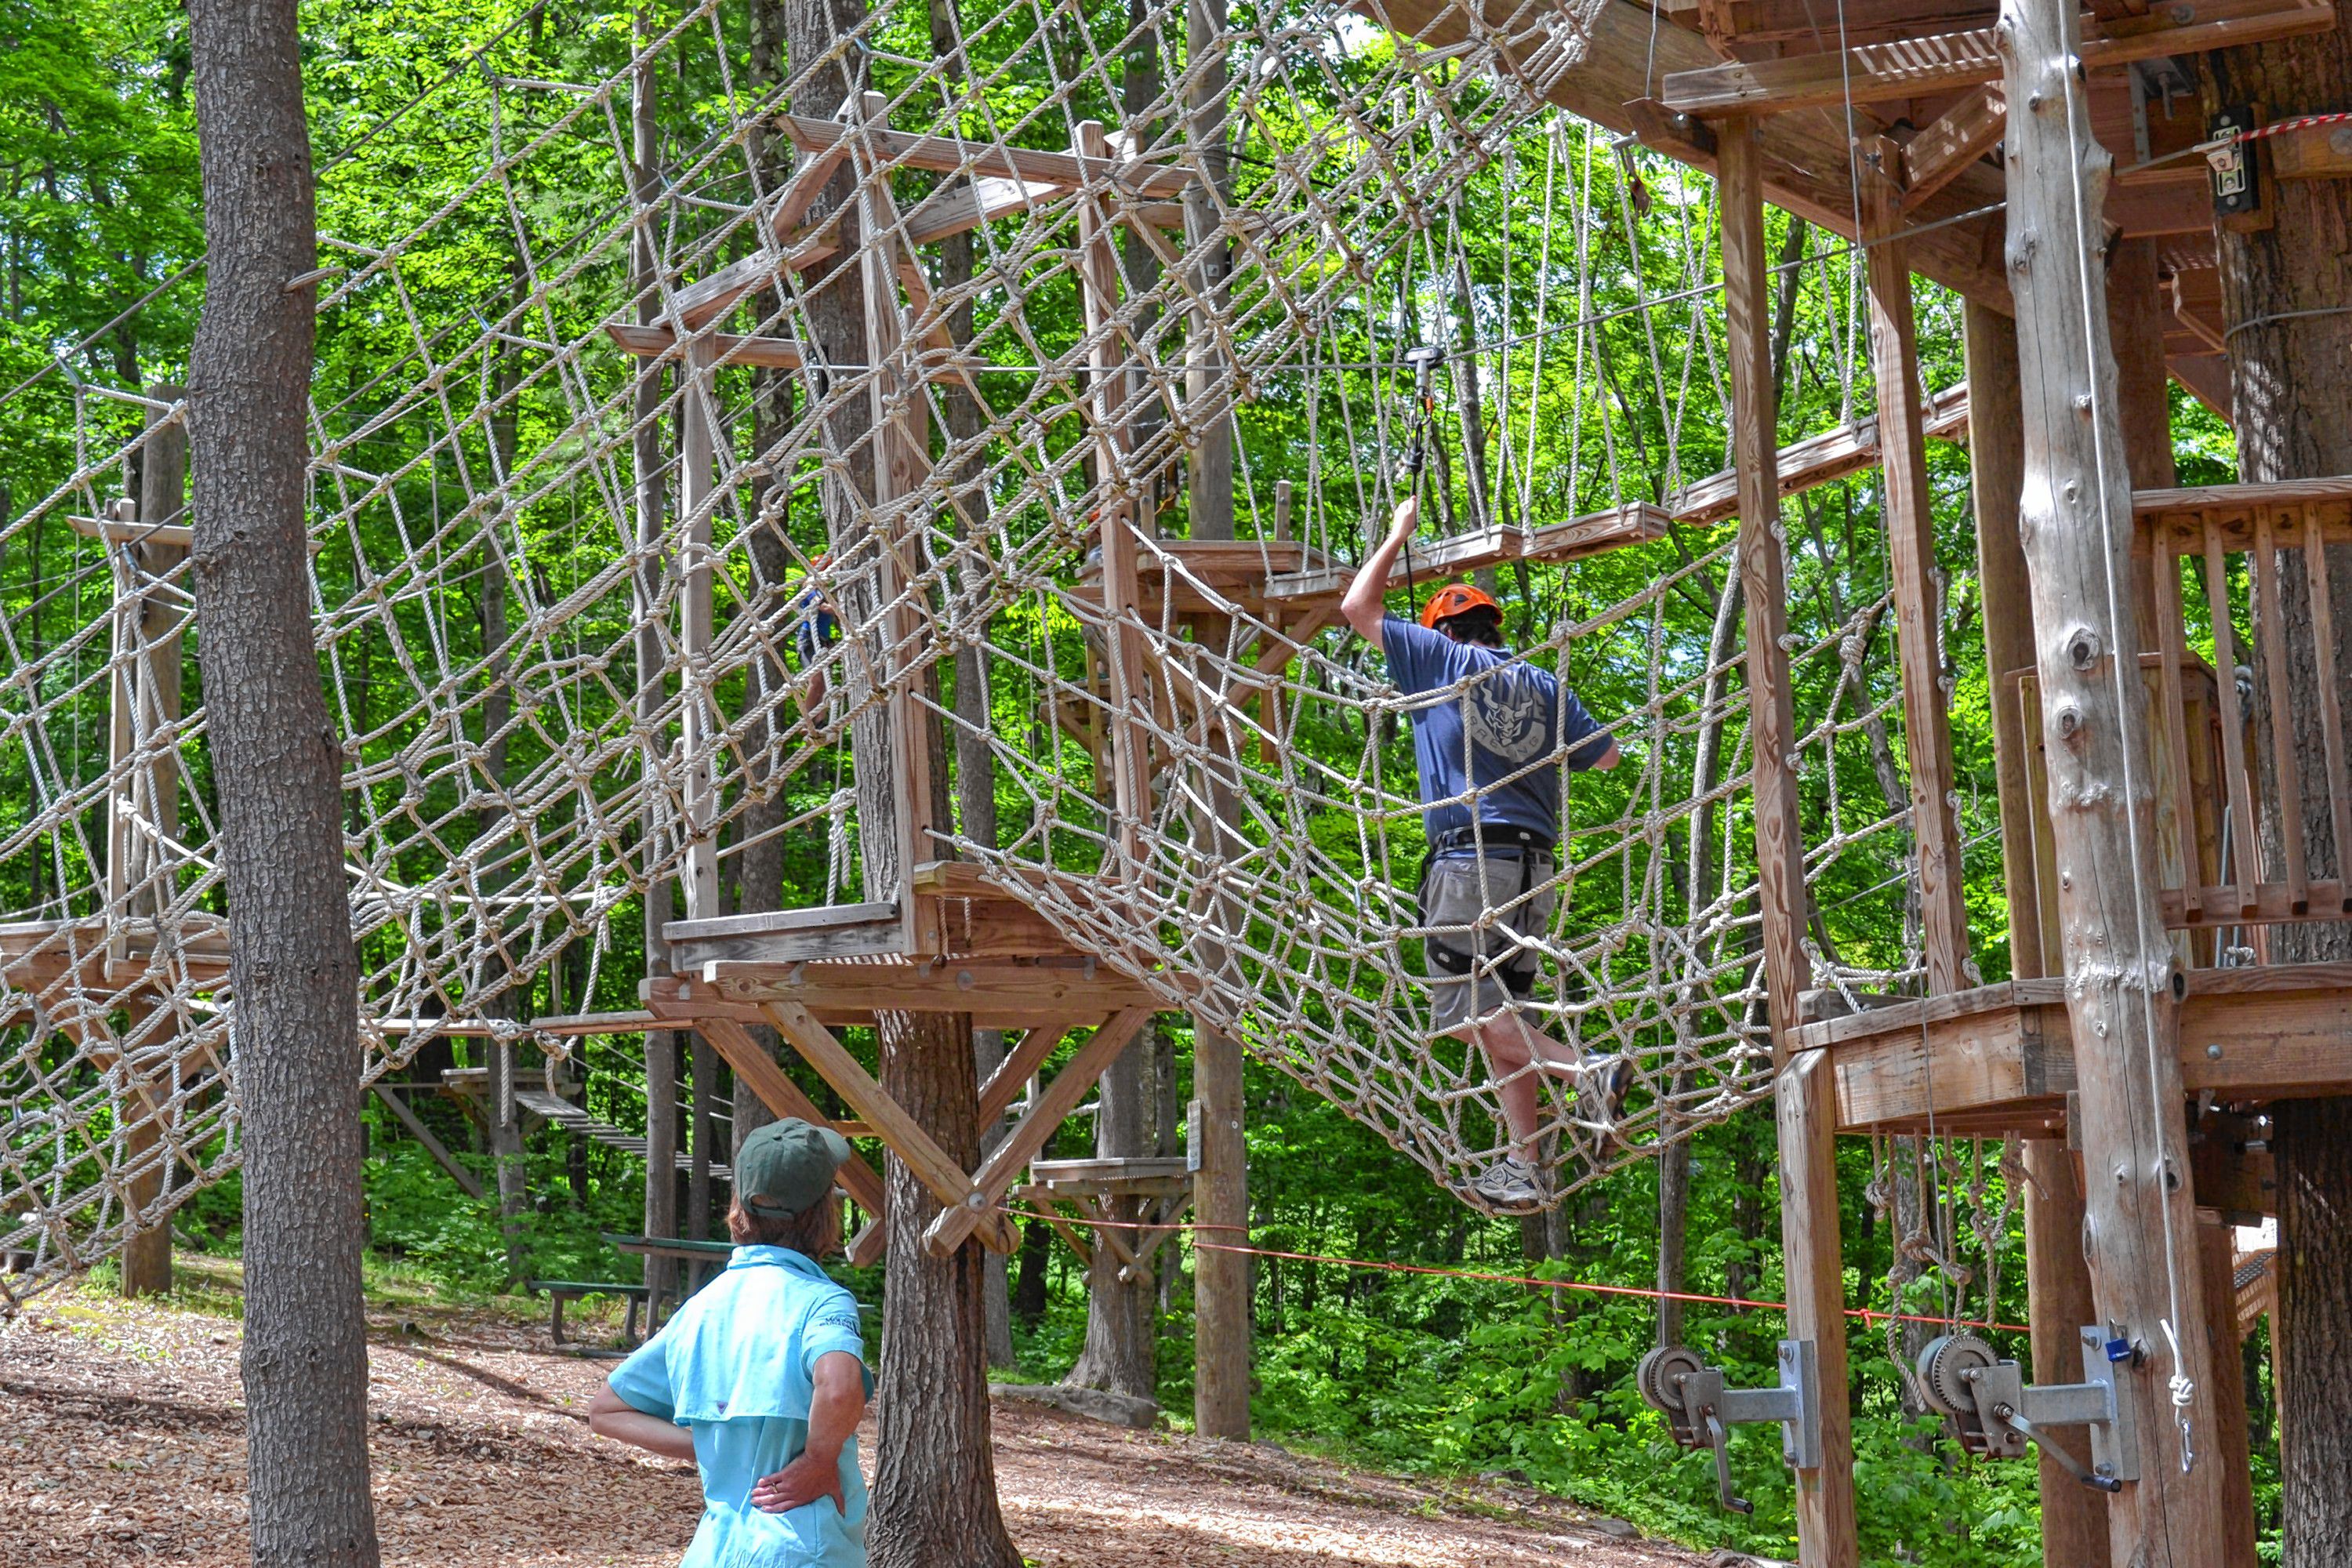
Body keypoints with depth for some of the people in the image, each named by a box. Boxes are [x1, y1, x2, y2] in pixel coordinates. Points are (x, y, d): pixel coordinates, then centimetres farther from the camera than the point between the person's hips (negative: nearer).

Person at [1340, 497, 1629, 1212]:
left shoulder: (1441, 660, 3)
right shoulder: (1543, 685, 15)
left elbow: (1358, 608, 10)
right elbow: (1605, 755, 23)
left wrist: (1398, 536, 21)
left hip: (1470, 857, -6)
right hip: (1534, 862, 6)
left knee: (1465, 1009, -9)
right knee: (1499, 1012, 8)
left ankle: (1586, 1068, -24)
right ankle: (1524, 1166, 3)